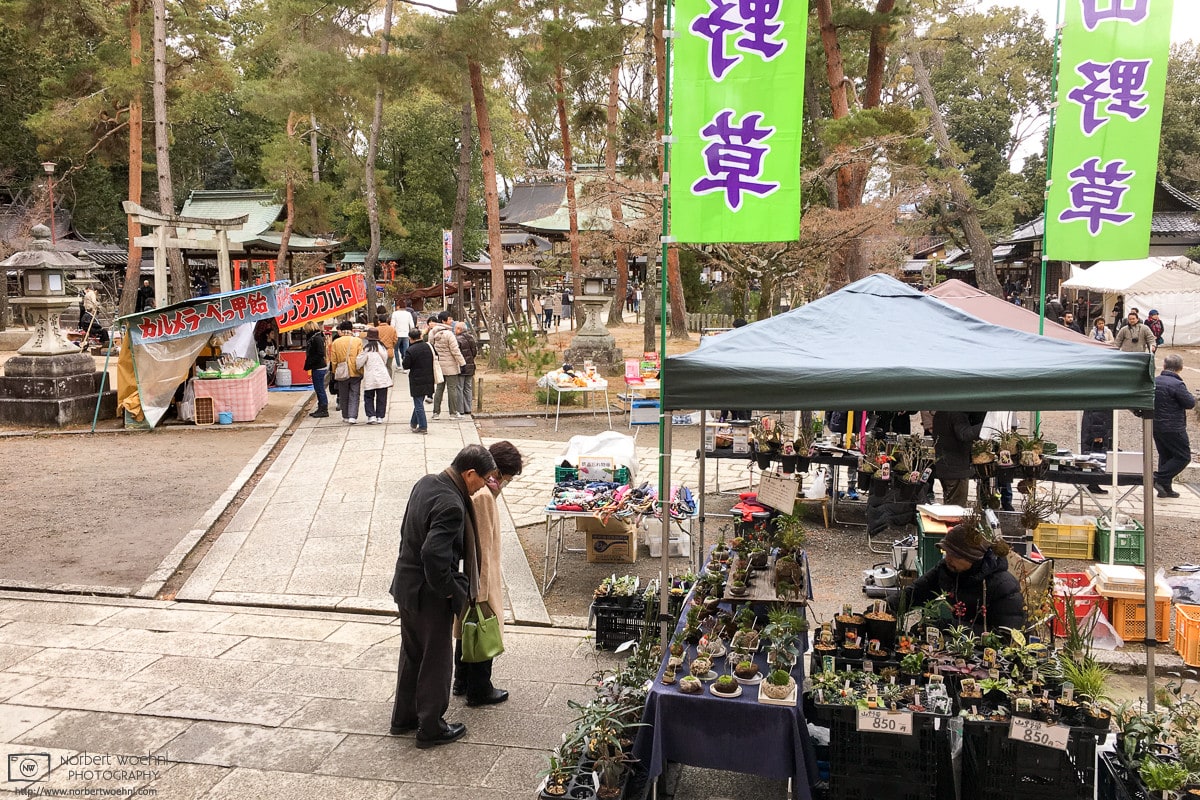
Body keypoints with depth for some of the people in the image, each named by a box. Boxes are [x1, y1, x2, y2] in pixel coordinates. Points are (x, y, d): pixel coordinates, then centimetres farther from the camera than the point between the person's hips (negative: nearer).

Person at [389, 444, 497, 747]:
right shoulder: (451, 505, -28)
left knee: (412, 655, 23)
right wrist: (449, 590, -18)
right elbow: (434, 555, -35)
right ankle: (430, 729, 25)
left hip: (406, 586, 9)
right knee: (436, 662, 10)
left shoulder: (426, 483, 0)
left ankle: (403, 718, 39)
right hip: (430, 596, -9)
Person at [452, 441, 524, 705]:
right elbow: (481, 548, -25)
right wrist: (483, 593, -22)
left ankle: (462, 681, 38)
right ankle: (479, 690, 22)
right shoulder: (483, 496, -26)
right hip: (480, 577, -9)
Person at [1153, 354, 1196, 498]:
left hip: (1156, 426, 8)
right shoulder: (1176, 384, -20)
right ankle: (1160, 478, -8)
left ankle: (1165, 489, 19)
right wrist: (1184, 387, 1)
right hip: (1174, 428, -8)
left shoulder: (1154, 382, 5)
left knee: (1165, 456, 16)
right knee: (1183, 457, 3)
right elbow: (1191, 403, -11)